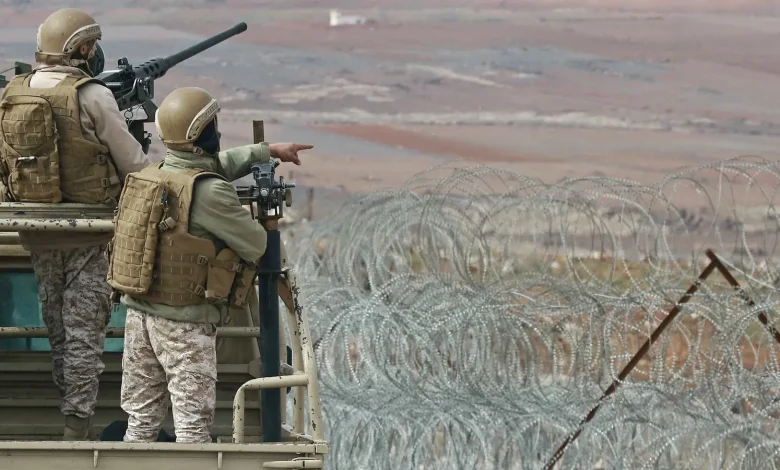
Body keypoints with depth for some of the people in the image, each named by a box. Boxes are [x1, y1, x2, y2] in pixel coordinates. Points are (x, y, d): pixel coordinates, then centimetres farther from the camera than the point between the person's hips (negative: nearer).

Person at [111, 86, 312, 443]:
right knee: (193, 422, -3)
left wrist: (268, 150, 33)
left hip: (138, 313, 7)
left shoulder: (149, 176, 7)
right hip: (185, 324, -7)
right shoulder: (210, 191, -18)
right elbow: (256, 246, -10)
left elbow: (215, 164, 25)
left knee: (141, 420, 12)